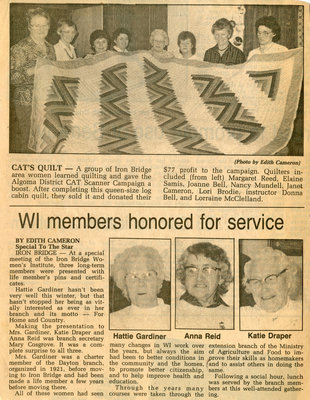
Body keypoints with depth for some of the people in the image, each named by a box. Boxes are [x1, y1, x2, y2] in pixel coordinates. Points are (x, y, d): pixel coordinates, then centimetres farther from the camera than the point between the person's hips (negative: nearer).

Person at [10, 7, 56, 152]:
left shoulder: (50, 48, 15)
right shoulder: (19, 48, -5)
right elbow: (12, 77, -12)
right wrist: (32, 71, -23)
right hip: (27, 101, -6)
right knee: (27, 138, -6)